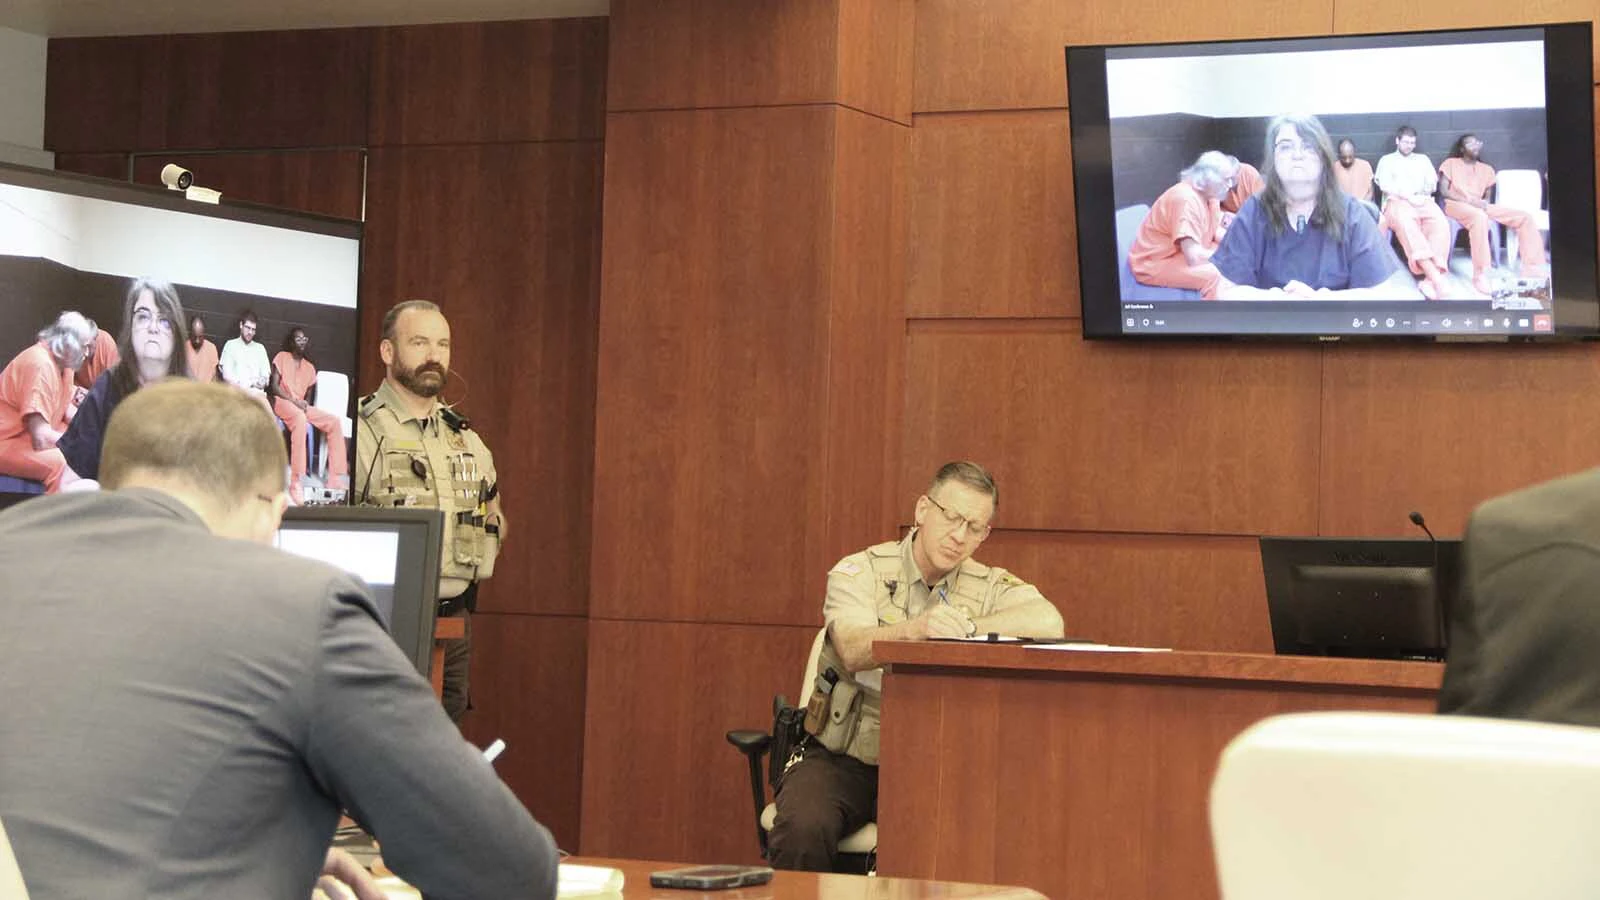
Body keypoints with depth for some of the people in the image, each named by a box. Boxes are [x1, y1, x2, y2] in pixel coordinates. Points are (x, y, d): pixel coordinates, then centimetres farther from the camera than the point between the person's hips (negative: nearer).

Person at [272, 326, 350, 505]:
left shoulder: (310, 368, 19)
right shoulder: (282, 357, 3)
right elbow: (275, 386, -5)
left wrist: (304, 404, -6)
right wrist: (294, 401, -18)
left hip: (301, 406, 6)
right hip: (282, 402, -6)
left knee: (335, 421, -13)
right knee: (300, 418, -40)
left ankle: (336, 479, -17)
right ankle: (296, 482, -47)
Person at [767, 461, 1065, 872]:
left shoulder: (987, 586, 6)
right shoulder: (860, 572, -1)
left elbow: (1050, 622, -15)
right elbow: (854, 650, -22)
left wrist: (963, 627, -20)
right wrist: (917, 629, -42)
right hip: (841, 760, -2)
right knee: (804, 827, -31)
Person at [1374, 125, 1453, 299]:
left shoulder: (1422, 159, 30)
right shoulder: (1387, 160, 21)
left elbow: (1432, 183, 19)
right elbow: (1385, 185, 5)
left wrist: (1420, 195, 0)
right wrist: (1408, 196, -8)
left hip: (1423, 201, 3)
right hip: (1397, 201, -3)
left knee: (1440, 223, -34)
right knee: (1406, 224, -41)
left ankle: (1430, 280, -46)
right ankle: (1437, 279, -56)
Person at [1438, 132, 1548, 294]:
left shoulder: (1486, 169, 23)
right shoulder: (1451, 163, 9)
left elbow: (1487, 196, 21)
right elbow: (1443, 190, -3)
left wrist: (1484, 204, -5)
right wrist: (1469, 200, -16)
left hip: (1479, 206, 6)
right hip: (1456, 204, -6)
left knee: (1525, 217, -16)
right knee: (1479, 216, -44)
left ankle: (1533, 271, -24)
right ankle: (1481, 275, -44)